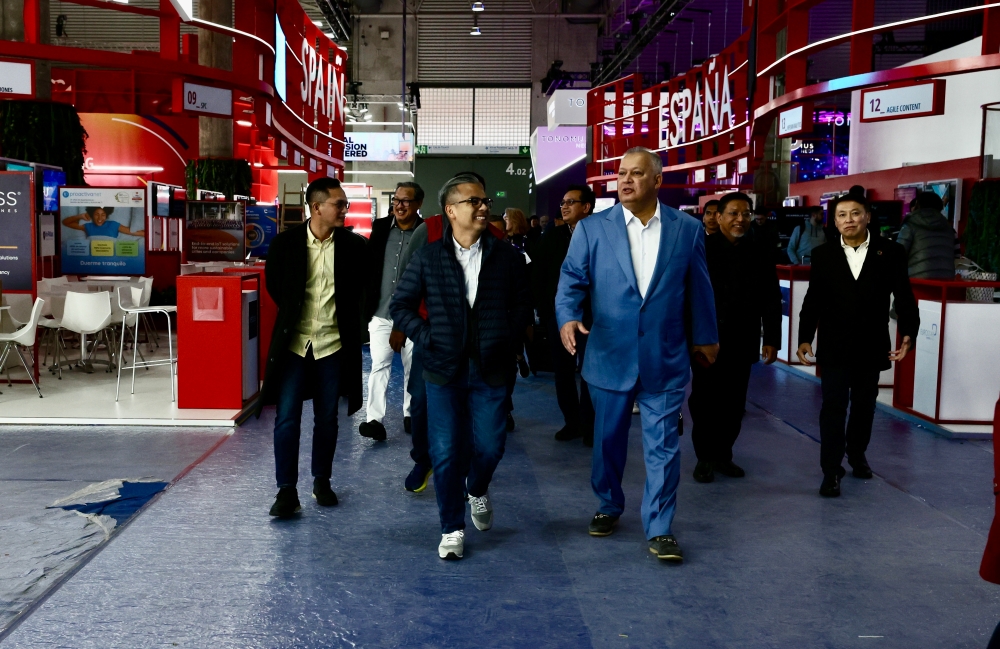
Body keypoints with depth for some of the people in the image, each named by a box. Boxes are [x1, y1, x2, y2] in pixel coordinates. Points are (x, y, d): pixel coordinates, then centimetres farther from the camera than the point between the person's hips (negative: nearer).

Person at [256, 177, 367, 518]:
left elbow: (362, 287, 13)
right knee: (286, 418, -3)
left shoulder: (353, 245, -3)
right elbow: (273, 283, 11)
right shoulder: (286, 242, -5)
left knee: (327, 419, 10)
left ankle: (321, 480, 25)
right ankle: (287, 490, 3)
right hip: (293, 341, -1)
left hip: (333, 343, 1)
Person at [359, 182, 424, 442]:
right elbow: (369, 264, 10)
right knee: (379, 365, -2)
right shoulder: (380, 227, 4)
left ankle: (410, 414, 24)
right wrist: (367, 301, 6)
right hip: (380, 312, 2)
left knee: (413, 367, 10)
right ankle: (374, 418, -4)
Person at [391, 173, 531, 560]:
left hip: (489, 370, 1)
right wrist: (428, 338, -5)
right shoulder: (427, 259, 1)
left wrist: (505, 340, -4)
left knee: (489, 447, 4)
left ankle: (477, 489, 40)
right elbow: (400, 306, 5)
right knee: (446, 453, 3)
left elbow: (522, 307, 8)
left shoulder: (507, 258, 3)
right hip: (444, 370, 0)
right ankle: (452, 529, 19)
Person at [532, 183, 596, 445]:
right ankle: (571, 422, 22)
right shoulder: (550, 238, 7)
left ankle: (589, 426, 14)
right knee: (563, 373, 10)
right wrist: (543, 311, 0)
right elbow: (538, 277, 7)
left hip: (591, 316, -4)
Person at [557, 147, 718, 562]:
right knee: (608, 439, 15)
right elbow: (572, 279, -3)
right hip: (610, 356, 1)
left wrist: (704, 337, 16)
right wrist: (568, 316, -21)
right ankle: (609, 506, 37)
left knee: (663, 446, 2)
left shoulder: (687, 229, 2)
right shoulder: (592, 228, -1)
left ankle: (659, 529, 12)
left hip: (665, 360, 0)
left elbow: (698, 287, 9)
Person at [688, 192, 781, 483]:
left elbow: (771, 302, 8)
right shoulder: (701, 249, -5)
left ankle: (724, 454, 23)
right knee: (705, 402, 5)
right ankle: (705, 458, 18)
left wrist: (771, 339, 3)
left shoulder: (760, 255, 7)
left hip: (742, 344, 3)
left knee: (734, 404, 9)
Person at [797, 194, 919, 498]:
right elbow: (813, 301, 0)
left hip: (872, 346, 1)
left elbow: (904, 297, -3)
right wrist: (804, 338, -7)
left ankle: (857, 453, 36)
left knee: (864, 405, 15)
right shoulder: (823, 254, 0)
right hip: (834, 346, -1)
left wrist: (908, 333, -15)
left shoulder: (891, 252, -2)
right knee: (833, 407, -3)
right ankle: (831, 470, 2)